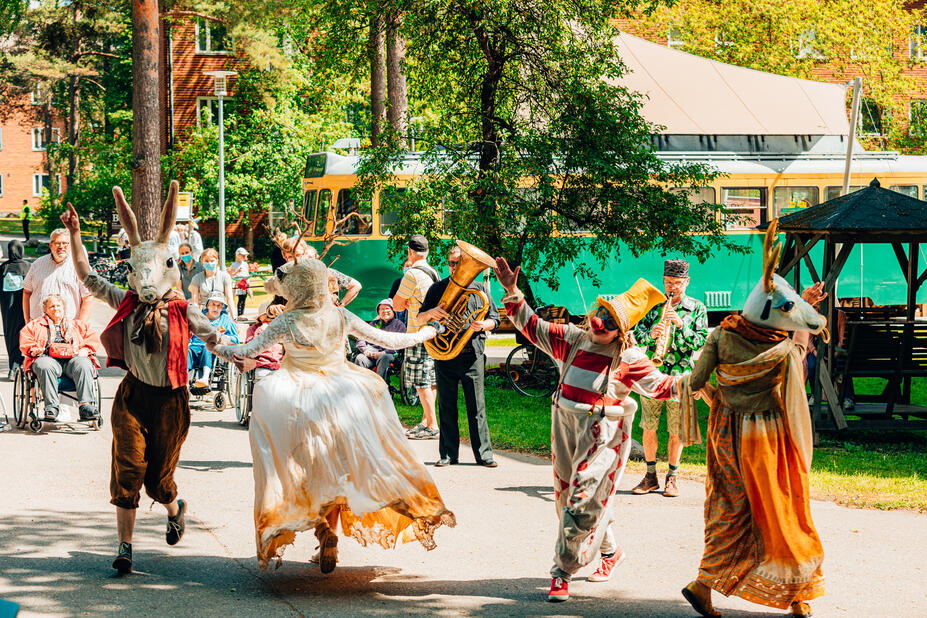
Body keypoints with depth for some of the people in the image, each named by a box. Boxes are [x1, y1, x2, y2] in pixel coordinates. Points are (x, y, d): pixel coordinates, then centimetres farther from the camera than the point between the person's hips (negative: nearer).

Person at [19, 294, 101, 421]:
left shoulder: (77, 325, 31)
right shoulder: (35, 325, 28)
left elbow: (92, 337, 20)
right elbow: (25, 340, 16)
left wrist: (85, 349, -1)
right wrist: (33, 349, -6)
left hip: (73, 358, 1)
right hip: (48, 357, -1)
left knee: (84, 365, -34)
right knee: (44, 367, -39)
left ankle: (86, 405, -44)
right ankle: (51, 406, -41)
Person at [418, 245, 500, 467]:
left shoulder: (479, 289, 10)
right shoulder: (437, 289, 11)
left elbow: (494, 319, 11)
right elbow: (420, 319, 9)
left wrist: (482, 325, -11)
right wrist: (431, 313, -14)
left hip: (472, 355, -1)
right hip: (444, 355, 1)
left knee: (476, 407, -2)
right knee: (447, 407, 4)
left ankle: (484, 453, 2)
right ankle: (448, 454, 11)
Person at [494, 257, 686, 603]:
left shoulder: (628, 358, -5)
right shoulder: (573, 339, 5)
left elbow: (658, 385, 0)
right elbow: (532, 326, 8)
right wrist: (512, 293, 0)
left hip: (603, 434, -5)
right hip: (566, 427, 5)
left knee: (583, 502, -10)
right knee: (566, 496, 13)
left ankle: (563, 571, -1)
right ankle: (609, 552, 32)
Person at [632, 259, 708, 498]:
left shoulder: (697, 309, 3)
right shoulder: (653, 305, 8)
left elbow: (701, 342, -6)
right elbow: (637, 335, 1)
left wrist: (680, 324, -20)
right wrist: (651, 334, -21)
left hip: (680, 377, -2)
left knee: (676, 431, 2)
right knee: (649, 428, 5)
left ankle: (672, 478, 14)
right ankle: (651, 476, 17)